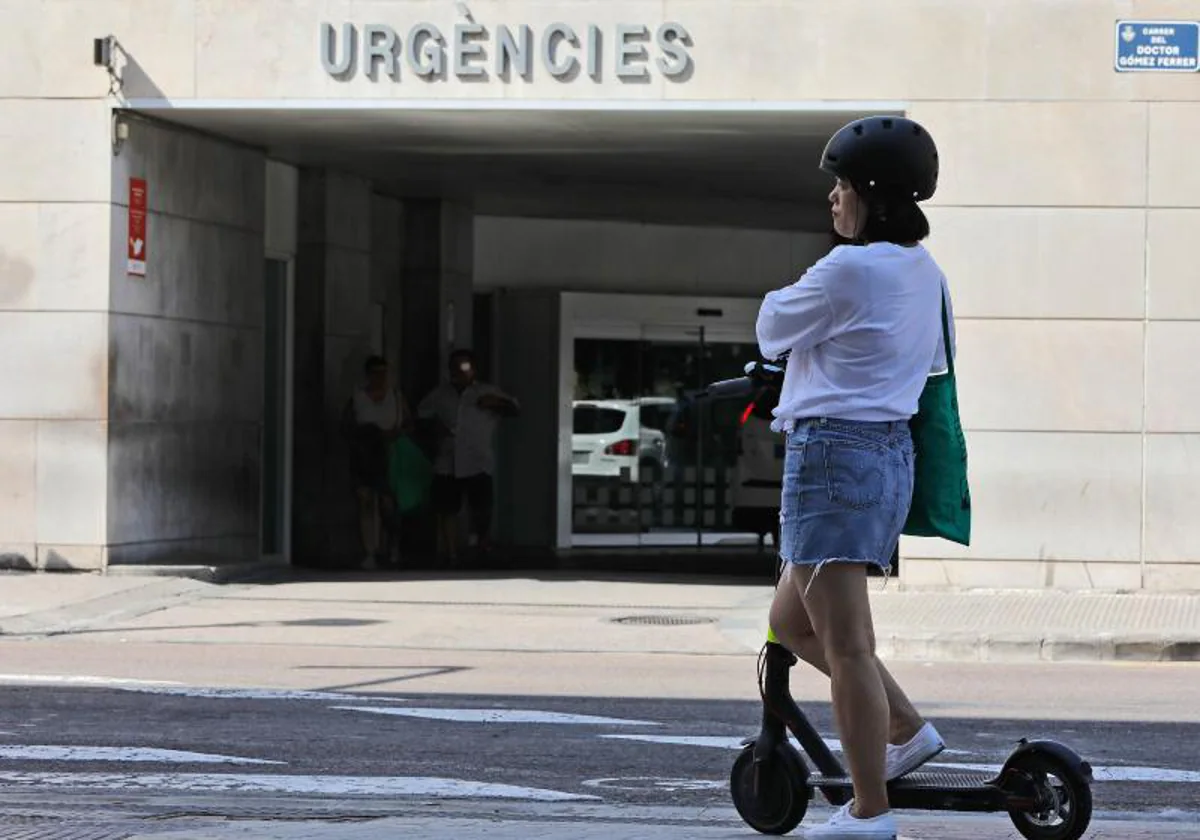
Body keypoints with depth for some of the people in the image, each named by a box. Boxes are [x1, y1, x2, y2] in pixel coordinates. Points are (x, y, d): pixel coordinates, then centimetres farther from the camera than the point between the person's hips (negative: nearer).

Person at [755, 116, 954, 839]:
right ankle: (907, 730, 20)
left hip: (834, 453, -9)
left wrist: (778, 299, 20)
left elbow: (773, 331, -3)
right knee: (792, 620, 20)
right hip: (892, 449, 9)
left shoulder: (850, 269, -15)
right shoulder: (927, 274, 12)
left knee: (844, 641, -5)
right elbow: (936, 366, 25)